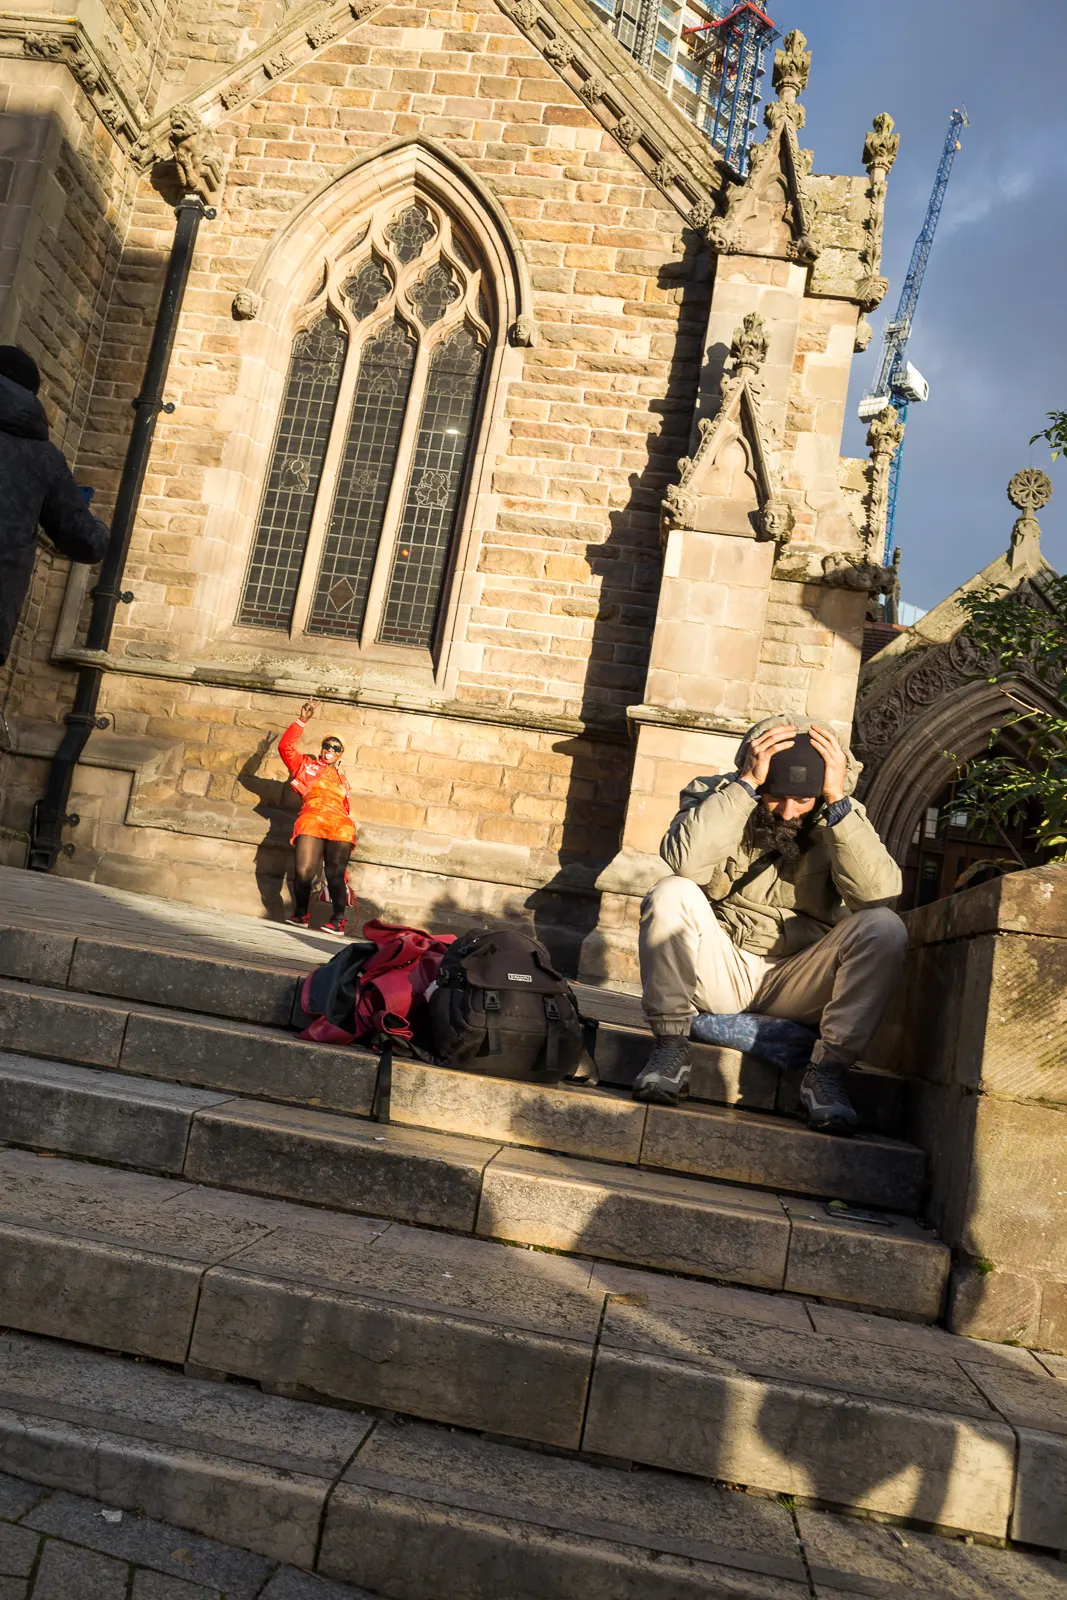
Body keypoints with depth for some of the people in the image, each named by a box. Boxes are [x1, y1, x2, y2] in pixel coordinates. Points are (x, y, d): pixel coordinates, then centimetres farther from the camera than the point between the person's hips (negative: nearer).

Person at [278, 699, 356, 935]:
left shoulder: (341, 778, 31)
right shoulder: (306, 765, 25)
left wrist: (350, 827, 9)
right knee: (304, 872, -15)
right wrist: (302, 720, 10)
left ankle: (338, 920, -3)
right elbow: (286, 746, 12)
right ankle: (301, 914, 6)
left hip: (340, 826, 2)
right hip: (311, 819, -2)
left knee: (336, 873, -11)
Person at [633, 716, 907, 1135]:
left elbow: (880, 894, -22)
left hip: (798, 984, 1)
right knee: (671, 894, -28)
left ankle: (827, 1071, -16)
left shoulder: (841, 817, -3)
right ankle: (670, 1047, -16)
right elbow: (683, 860, -29)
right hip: (721, 970, -1)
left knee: (885, 927, -22)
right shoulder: (715, 795, -6)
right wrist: (745, 784, -28)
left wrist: (837, 800, -26)